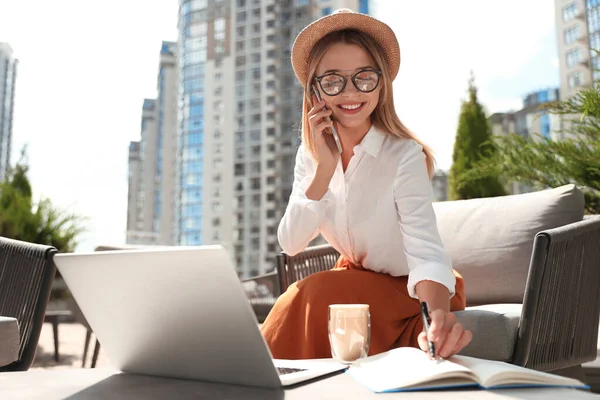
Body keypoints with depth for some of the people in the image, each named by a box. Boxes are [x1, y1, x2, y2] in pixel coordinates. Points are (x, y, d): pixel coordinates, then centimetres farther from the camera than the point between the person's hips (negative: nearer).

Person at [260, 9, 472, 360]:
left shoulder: (404, 156, -24)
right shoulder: (311, 155, -7)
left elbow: (426, 251, -37)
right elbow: (290, 244, -15)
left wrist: (438, 315, -57)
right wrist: (325, 167, -26)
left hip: (415, 290, -4)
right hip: (357, 279, 4)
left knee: (316, 295, -26)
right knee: (296, 304, -23)